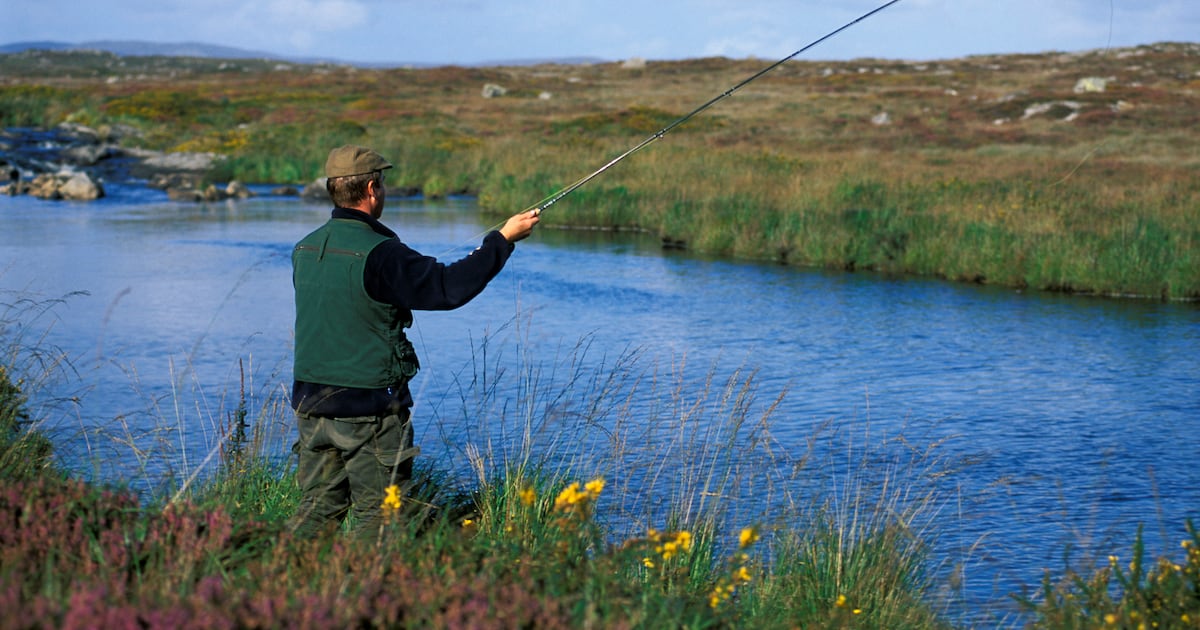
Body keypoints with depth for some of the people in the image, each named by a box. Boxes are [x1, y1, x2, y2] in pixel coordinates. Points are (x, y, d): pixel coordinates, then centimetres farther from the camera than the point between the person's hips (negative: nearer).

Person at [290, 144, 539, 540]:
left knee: (318, 508, 13)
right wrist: (503, 239, -8)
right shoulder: (379, 253, -17)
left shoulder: (305, 250, 7)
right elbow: (449, 287, -17)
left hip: (312, 402, 7)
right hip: (368, 406, -7)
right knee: (379, 516, 2)